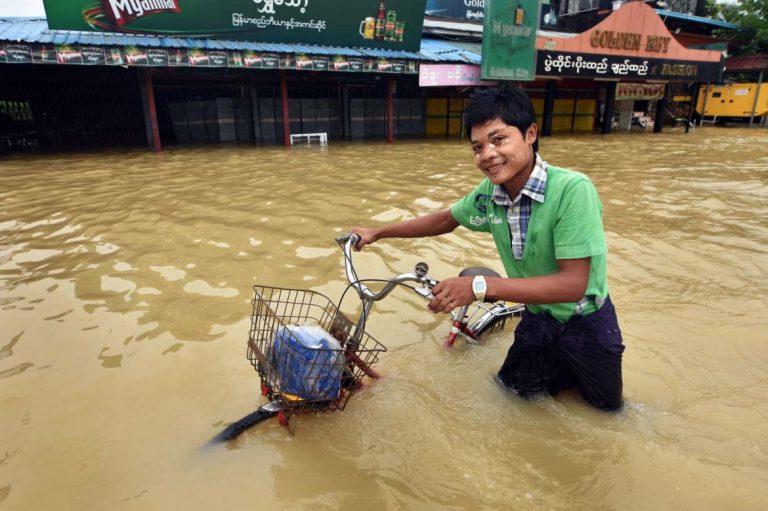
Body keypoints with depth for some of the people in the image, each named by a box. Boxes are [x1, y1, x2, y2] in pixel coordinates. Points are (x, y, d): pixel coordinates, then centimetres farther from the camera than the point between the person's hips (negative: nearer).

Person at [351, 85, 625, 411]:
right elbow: (447, 219, 3)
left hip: (585, 323, -4)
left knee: (607, 405, 16)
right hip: (538, 318, 4)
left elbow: (573, 283, -35)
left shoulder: (572, 190, -33)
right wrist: (377, 233, 3)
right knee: (514, 387, 19)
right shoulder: (488, 193, -16)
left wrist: (481, 287, -42)